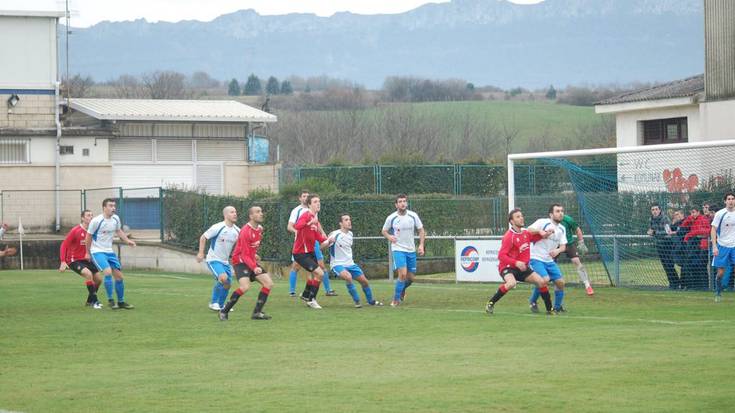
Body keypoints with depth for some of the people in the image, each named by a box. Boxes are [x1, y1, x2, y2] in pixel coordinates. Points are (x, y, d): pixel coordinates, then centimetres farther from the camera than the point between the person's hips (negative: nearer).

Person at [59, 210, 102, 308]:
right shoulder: (75, 231, -17)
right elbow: (64, 245, -15)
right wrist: (63, 262, -22)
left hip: (86, 259, 7)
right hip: (74, 260, -7)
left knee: (98, 279, 5)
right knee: (88, 274, -29)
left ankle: (89, 301, 27)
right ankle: (94, 301, -20)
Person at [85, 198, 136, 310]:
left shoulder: (116, 219, 0)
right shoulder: (96, 221, -17)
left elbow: (118, 231, 20)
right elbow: (88, 236, -5)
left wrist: (127, 241, 5)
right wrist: (87, 253, 3)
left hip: (109, 251, 7)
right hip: (97, 251, -7)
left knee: (119, 275, 5)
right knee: (108, 272, -24)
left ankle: (121, 302, 20)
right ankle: (111, 301, -14)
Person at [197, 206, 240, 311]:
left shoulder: (237, 231, 2)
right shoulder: (218, 227, -16)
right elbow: (203, 237, -8)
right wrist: (201, 253, -14)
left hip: (225, 261, 7)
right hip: (213, 259, -7)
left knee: (228, 284, 8)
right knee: (223, 278, -26)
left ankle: (221, 305, 31)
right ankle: (213, 302, -9)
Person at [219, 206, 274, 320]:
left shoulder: (259, 229, 5)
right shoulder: (246, 231, -22)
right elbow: (245, 255, -26)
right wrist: (254, 268, -37)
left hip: (252, 261, 9)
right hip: (241, 262, -9)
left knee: (268, 283, -2)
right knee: (245, 287, -28)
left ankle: (257, 312, 3)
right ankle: (224, 311, -14)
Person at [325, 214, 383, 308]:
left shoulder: (350, 234, 7)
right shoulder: (335, 235, -17)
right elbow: (322, 246, -26)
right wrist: (329, 241, -45)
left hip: (350, 263, 7)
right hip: (337, 264, -7)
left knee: (364, 281, 7)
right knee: (348, 277, -34)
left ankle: (371, 301, 33)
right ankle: (357, 301, -19)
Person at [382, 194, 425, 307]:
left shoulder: (413, 216, -3)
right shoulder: (391, 218, -7)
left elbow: (421, 230, 6)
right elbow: (384, 231, 7)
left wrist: (421, 245, -6)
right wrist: (389, 236, -15)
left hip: (411, 250, 3)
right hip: (398, 249, -3)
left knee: (411, 277, 7)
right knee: (403, 274, -19)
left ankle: (402, 289, 40)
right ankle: (396, 300, -6)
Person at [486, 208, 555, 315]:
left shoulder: (526, 233, 4)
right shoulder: (509, 236, -19)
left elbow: (535, 237, 26)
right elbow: (501, 256, -24)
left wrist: (543, 234, 2)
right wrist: (516, 263, -36)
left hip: (523, 267, 7)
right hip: (508, 267, -7)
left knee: (541, 282, -2)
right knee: (511, 283, -36)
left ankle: (549, 309, 13)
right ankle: (490, 303, -20)